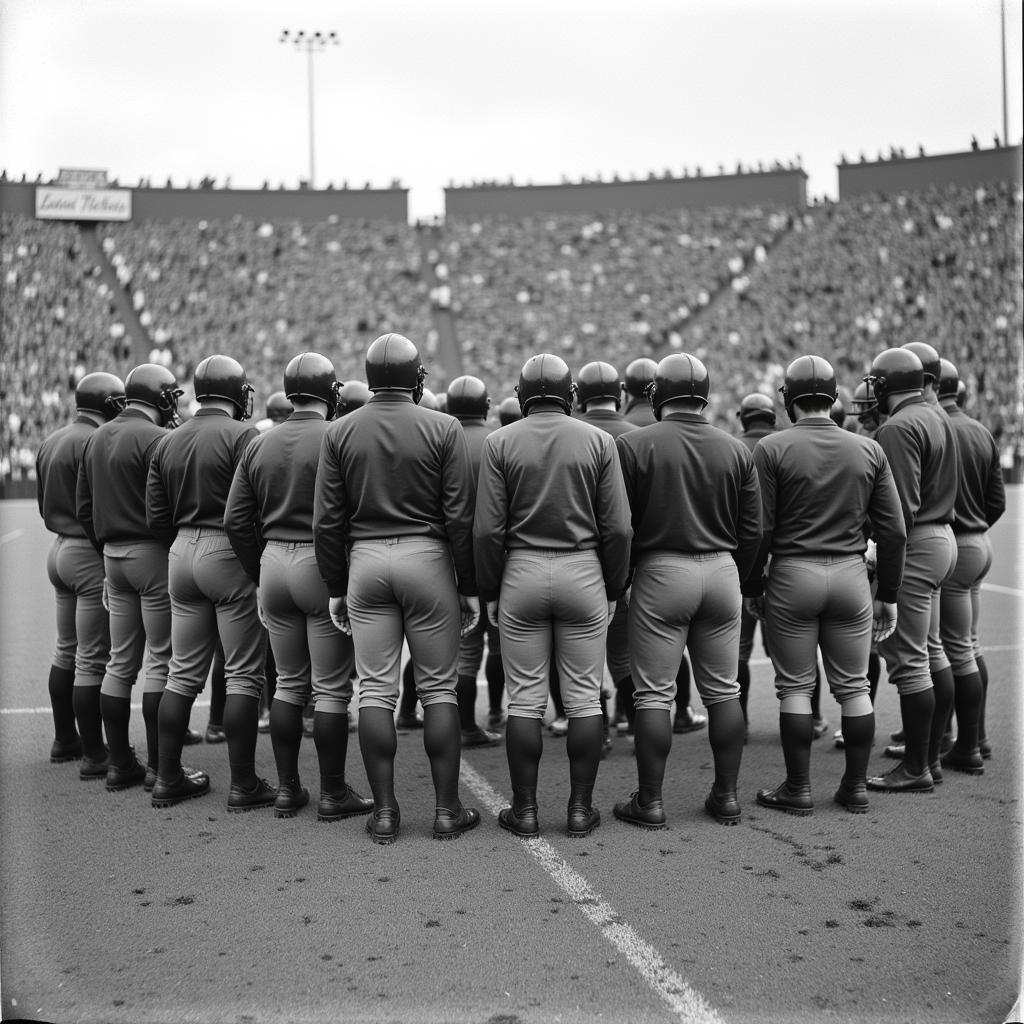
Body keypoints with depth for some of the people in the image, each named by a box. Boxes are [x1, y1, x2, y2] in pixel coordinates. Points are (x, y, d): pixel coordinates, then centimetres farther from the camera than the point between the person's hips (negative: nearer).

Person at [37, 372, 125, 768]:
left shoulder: (49, 443, 13)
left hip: (59, 548, 10)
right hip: (92, 555, -10)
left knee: (67, 650, 19)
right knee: (93, 659, -4)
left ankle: (64, 740, 29)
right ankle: (95, 755, 2)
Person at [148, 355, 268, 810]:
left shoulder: (168, 442, 11)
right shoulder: (243, 435, -10)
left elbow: (155, 516, 10)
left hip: (181, 552, 7)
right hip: (231, 554, -7)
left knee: (183, 672, 14)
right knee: (243, 674, 1)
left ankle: (168, 778, 19)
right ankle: (243, 784, 5)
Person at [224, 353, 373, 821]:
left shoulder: (259, 445, 8)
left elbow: (236, 520, 8)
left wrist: (260, 575, 15)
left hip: (273, 561, 6)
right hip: (323, 566, -6)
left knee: (289, 682, 16)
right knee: (331, 688, 3)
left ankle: (287, 788, 21)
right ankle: (332, 793, 10)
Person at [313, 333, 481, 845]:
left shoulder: (340, 431, 5)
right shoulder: (443, 428, -2)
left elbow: (327, 520, 3)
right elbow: (460, 517, -5)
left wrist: (336, 587, 10)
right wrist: (469, 587, 2)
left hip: (364, 561, 2)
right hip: (427, 558, -2)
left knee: (374, 690, 6)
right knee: (439, 688, 6)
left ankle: (384, 810, 10)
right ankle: (447, 809, 10)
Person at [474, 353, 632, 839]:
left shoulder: (500, 442, 1)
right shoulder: (599, 441, 2)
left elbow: (487, 529, -4)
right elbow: (618, 528, -1)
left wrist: (490, 592, 5)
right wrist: (613, 590, 9)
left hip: (522, 572, 0)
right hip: (583, 573, 0)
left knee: (524, 699, 5)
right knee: (584, 697, 6)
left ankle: (524, 810, 10)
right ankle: (581, 808, 11)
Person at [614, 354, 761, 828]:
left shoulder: (634, 445, -8)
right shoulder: (736, 450, 4)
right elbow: (751, 530, 7)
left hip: (660, 572, -4)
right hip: (721, 571, 4)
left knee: (654, 694, 3)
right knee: (723, 691, 12)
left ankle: (650, 801, 8)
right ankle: (726, 795, 19)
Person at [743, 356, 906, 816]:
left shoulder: (771, 449, -6)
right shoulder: (869, 450, 5)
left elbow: (759, 529, -7)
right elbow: (893, 531, 4)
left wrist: (753, 587, 4)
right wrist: (887, 595, 11)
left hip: (792, 575, -3)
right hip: (851, 573, 3)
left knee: (795, 688, 6)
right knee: (853, 687, 12)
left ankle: (798, 789, 11)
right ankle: (856, 787, 19)